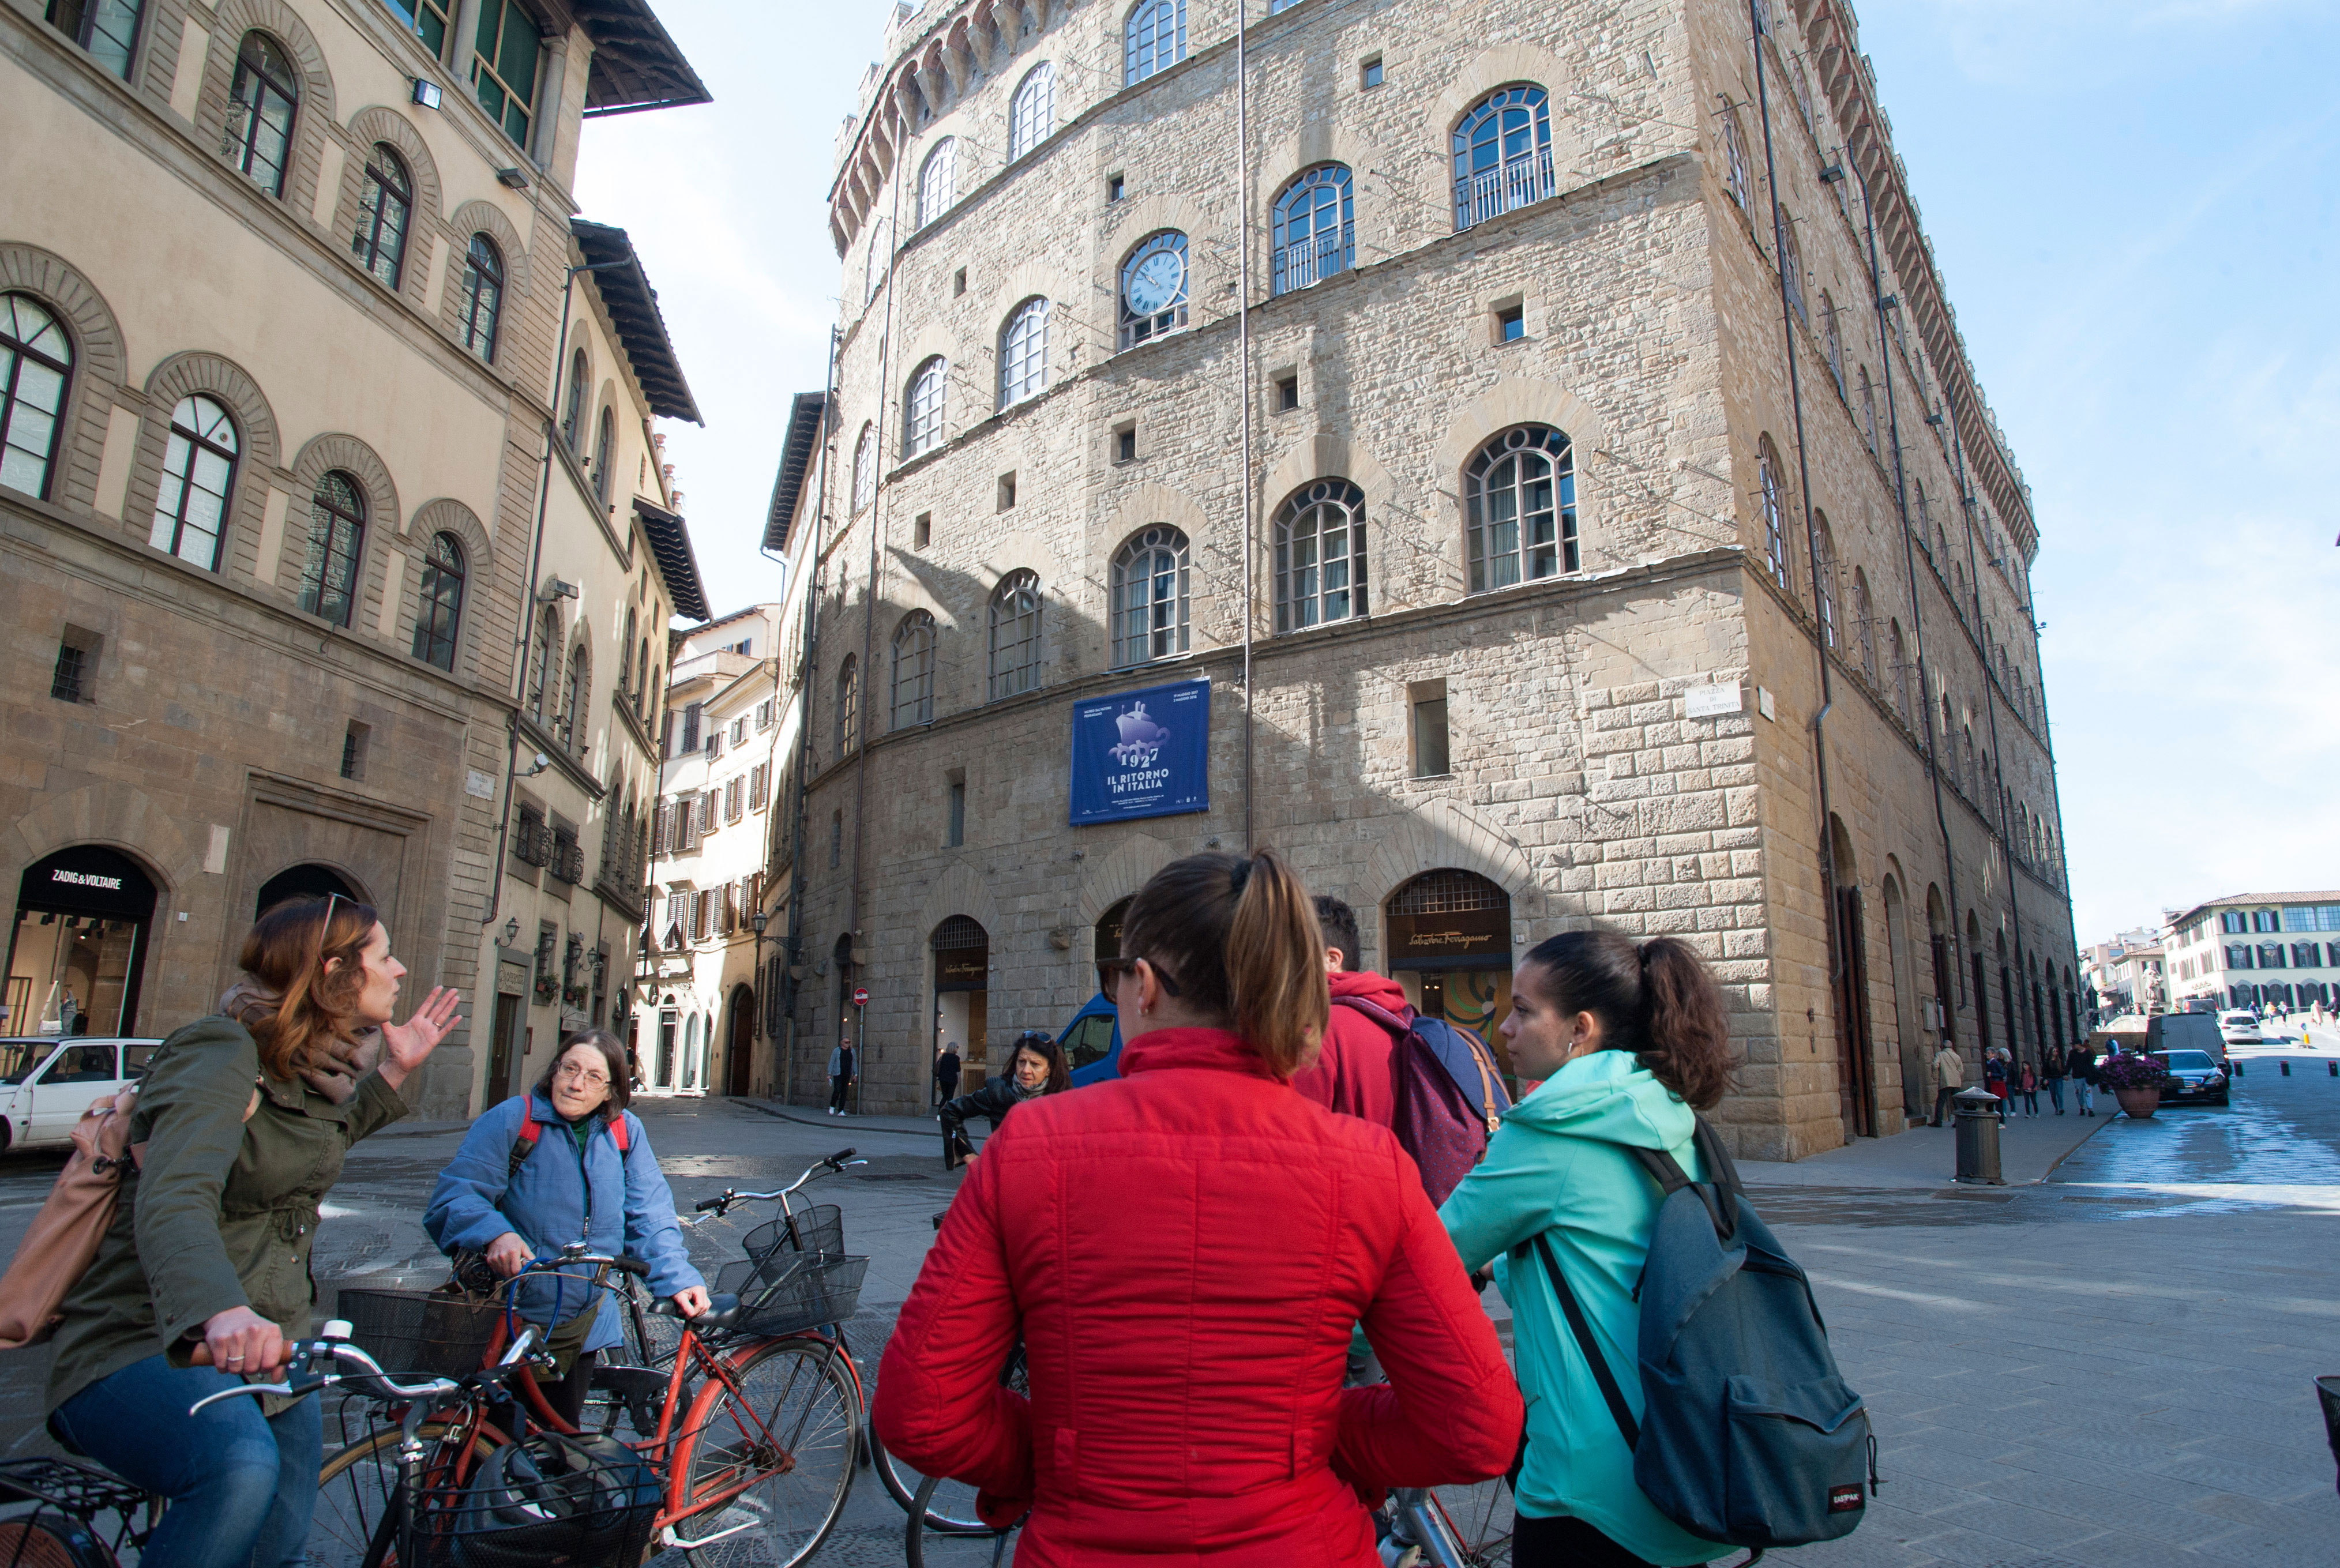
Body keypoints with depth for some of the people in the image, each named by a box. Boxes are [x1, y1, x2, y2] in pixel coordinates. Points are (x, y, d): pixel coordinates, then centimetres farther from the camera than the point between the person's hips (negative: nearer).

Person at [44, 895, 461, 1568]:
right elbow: (173, 1201, -37)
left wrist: (393, 1072, 15)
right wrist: (220, 1312, -57)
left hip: (261, 1348, 9)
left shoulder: (306, 1069, 9)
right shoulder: (222, 1056, -20)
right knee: (241, 1463, -39)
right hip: (142, 1352, -9)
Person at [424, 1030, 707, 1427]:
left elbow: (650, 1214, -3)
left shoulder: (626, 1133, -2)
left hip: (586, 1323, 3)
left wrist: (677, 1277, -16)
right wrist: (495, 1234, -37)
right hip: (512, 1322, -3)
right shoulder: (511, 1119, -13)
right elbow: (454, 1194, -18)